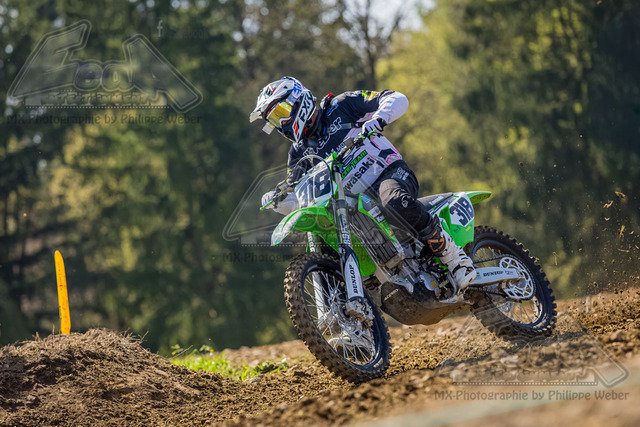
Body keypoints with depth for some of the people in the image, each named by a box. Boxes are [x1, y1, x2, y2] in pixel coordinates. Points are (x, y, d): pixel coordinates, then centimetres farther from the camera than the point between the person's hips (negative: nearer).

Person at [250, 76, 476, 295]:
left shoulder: (341, 107, 0)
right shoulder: (300, 153, 14)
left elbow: (398, 99, -7)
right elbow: (297, 200, 10)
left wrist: (378, 119, -28)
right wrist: (277, 199, -12)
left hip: (390, 173, -6)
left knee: (395, 204, -40)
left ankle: (451, 253, -28)